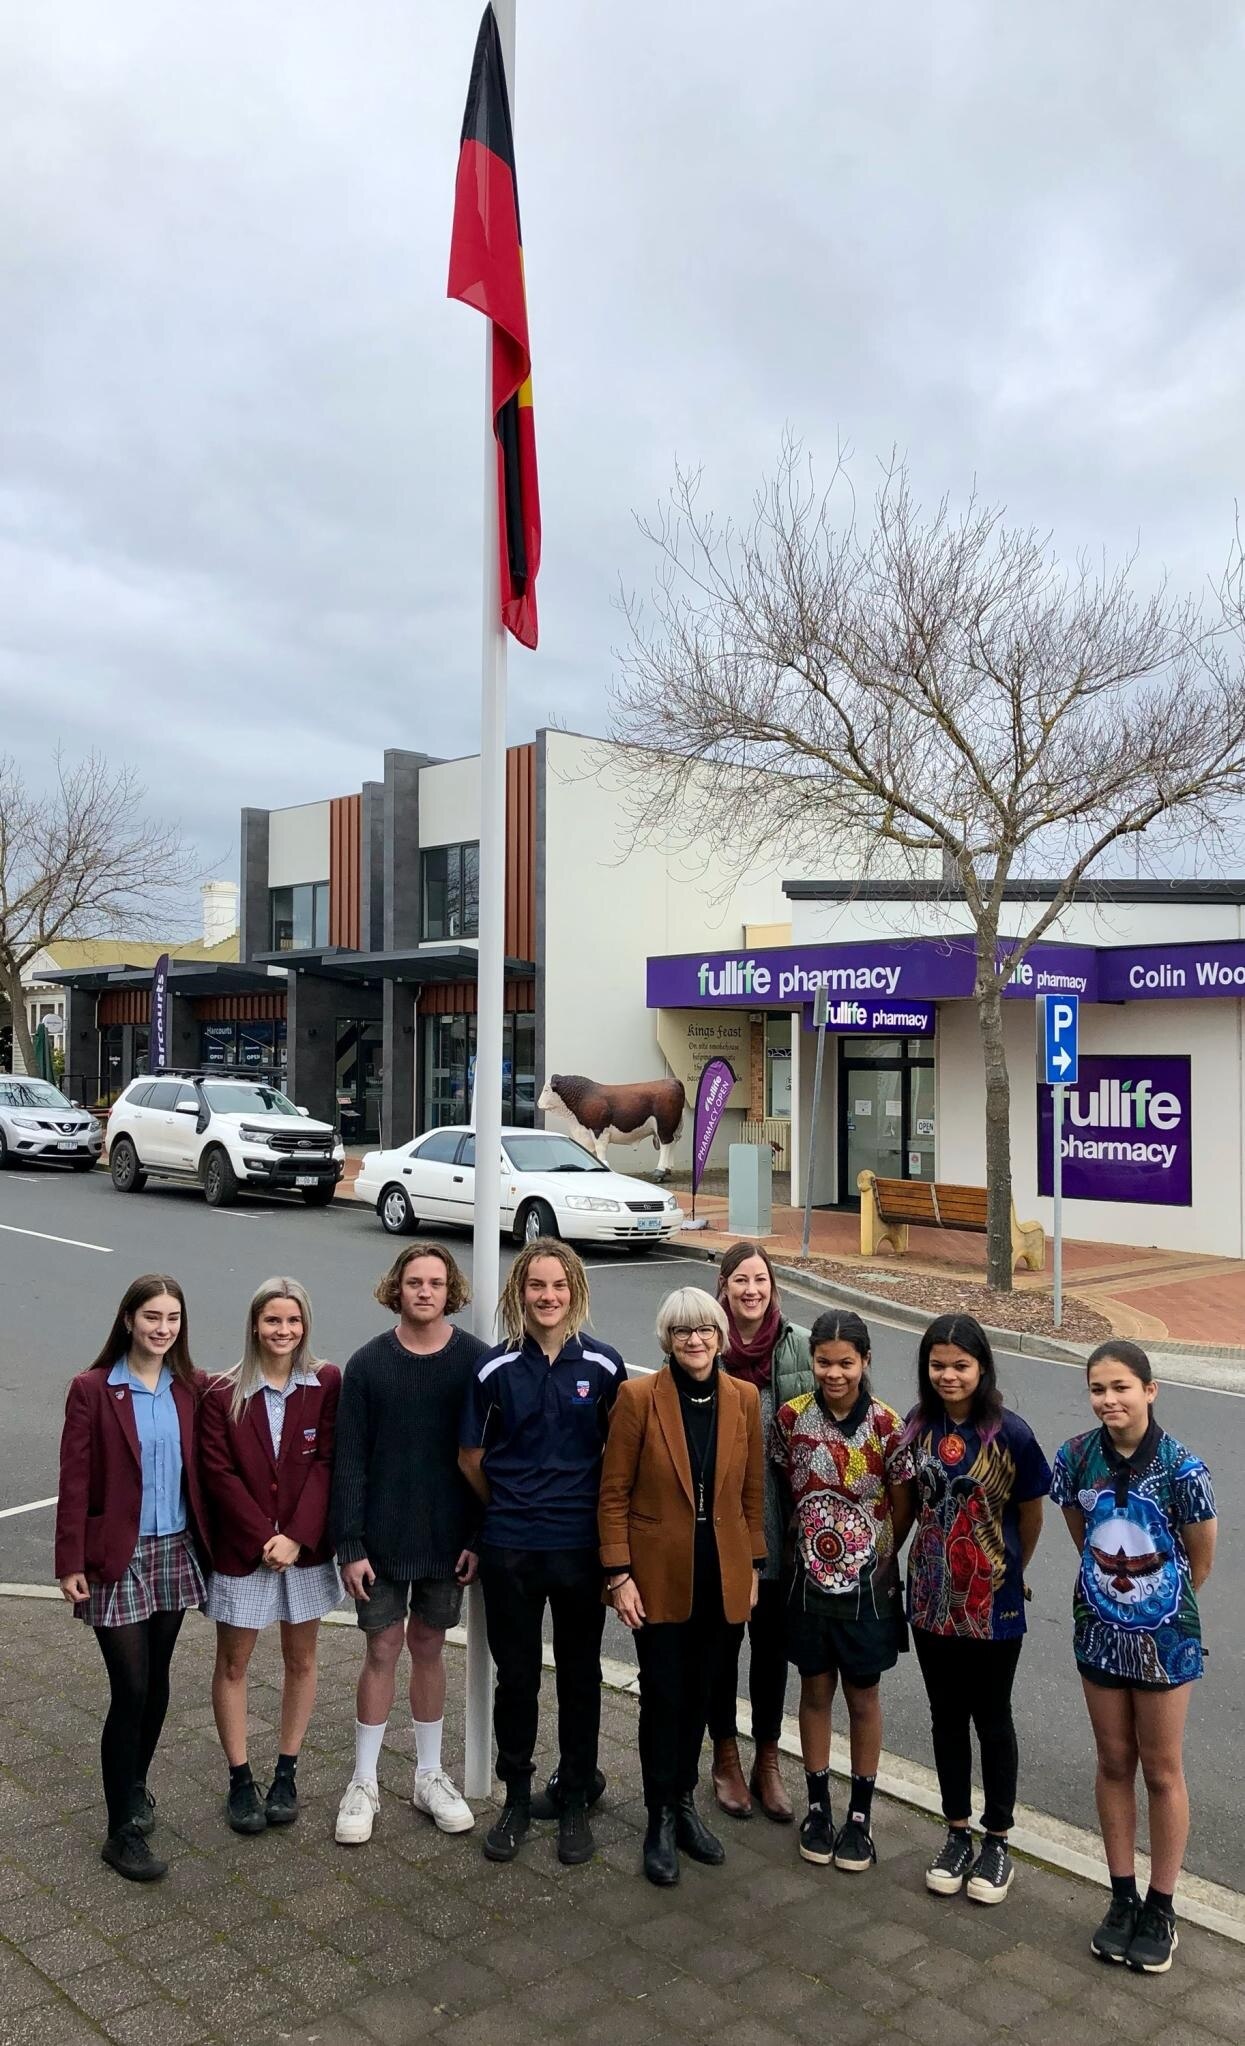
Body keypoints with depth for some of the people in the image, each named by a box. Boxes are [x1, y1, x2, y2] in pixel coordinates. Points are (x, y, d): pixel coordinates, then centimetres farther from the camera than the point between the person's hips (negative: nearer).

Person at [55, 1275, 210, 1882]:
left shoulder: (191, 1389, 1)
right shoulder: (92, 1389, -10)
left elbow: (203, 1470, 4)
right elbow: (75, 1482, -9)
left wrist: (209, 1542, -1)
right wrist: (71, 1563, -10)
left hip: (175, 1553, 4)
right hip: (116, 1559, -4)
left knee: (156, 1683, 15)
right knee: (130, 1690, -3)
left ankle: (134, 1785, 38)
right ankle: (122, 1831, 11)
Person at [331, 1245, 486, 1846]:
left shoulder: (476, 1361, -6)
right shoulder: (368, 1364, -8)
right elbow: (349, 1462, -6)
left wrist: (480, 1536, -5)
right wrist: (350, 1545, -8)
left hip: (448, 1538, 1)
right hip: (382, 1540, -1)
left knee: (429, 1648, 14)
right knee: (382, 1651, 7)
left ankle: (429, 1775, 30)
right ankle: (363, 1783, 23)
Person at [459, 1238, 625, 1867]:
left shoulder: (603, 1365, -4)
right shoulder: (494, 1368, -5)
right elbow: (472, 1459, 6)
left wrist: (592, 1511, 7)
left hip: (581, 1546, 0)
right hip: (509, 1549, 0)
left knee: (579, 1675, 12)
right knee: (515, 1675, 12)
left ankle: (575, 1801, 29)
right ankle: (516, 1798, 30)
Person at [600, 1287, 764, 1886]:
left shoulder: (743, 1398, 0)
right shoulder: (639, 1396, -11)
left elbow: (753, 1491, 7)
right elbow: (614, 1493, -8)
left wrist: (753, 1567, 7)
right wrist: (618, 1574, -10)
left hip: (722, 1574, 3)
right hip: (658, 1573, -3)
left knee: (699, 1693, 14)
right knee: (663, 1696, 4)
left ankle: (684, 1803, 33)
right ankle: (660, 1820, 22)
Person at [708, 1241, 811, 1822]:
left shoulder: (802, 1346, -5)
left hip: (779, 1522, 1)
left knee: (772, 1643, 14)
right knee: (720, 1640, 14)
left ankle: (767, 1761, 32)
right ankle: (725, 1756, 34)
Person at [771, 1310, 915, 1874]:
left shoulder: (887, 1426, -15)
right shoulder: (791, 1418, -9)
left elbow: (904, 1507, -5)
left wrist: (877, 1556, -3)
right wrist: (804, 1537, 2)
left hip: (866, 1583, -2)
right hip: (810, 1579, 2)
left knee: (862, 1696, 13)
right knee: (816, 1690, 15)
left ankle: (861, 1813, 29)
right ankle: (818, 1805, 31)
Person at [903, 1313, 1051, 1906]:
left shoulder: (1009, 1433, -16)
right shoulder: (917, 1427, -5)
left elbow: (1030, 1513, -3)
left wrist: (1010, 1571, 10)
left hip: (992, 1602, -3)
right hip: (931, 1599, 3)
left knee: (991, 1720, 12)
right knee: (946, 1717, 16)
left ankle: (997, 1841, 30)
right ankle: (957, 1833, 33)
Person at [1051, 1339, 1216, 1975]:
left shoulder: (1182, 1467, -21)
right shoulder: (1076, 1457, -11)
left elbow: (1201, 1561, -6)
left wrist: (1157, 1597, 6)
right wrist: (1112, 1585, 5)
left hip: (1163, 1636, -3)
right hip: (1099, 1630, 3)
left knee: (1162, 1772, 12)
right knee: (1113, 1763, 15)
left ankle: (1160, 1909, 27)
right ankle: (1122, 1898, 31)